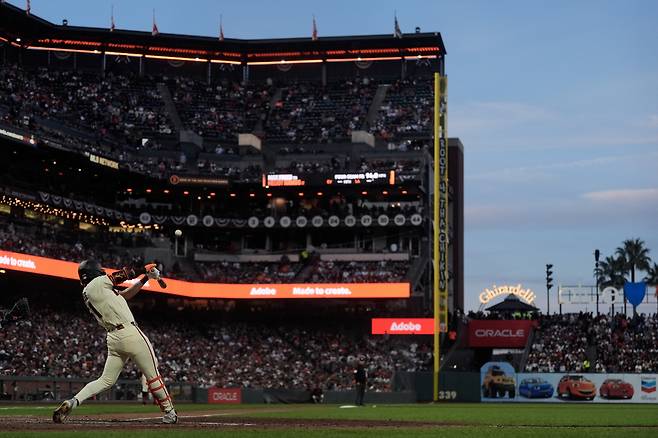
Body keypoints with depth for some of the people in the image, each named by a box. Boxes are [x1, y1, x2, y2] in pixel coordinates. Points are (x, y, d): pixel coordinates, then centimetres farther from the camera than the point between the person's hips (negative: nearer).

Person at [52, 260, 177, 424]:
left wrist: (146, 278, 17)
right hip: (131, 334, -8)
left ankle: (73, 401, -8)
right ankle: (169, 413, 12)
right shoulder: (97, 283, -5)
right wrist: (145, 270, 22)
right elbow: (121, 275, 5)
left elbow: (124, 294, 19)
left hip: (113, 339, 8)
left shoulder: (86, 294, 18)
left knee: (106, 380, 9)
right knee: (153, 375, 4)